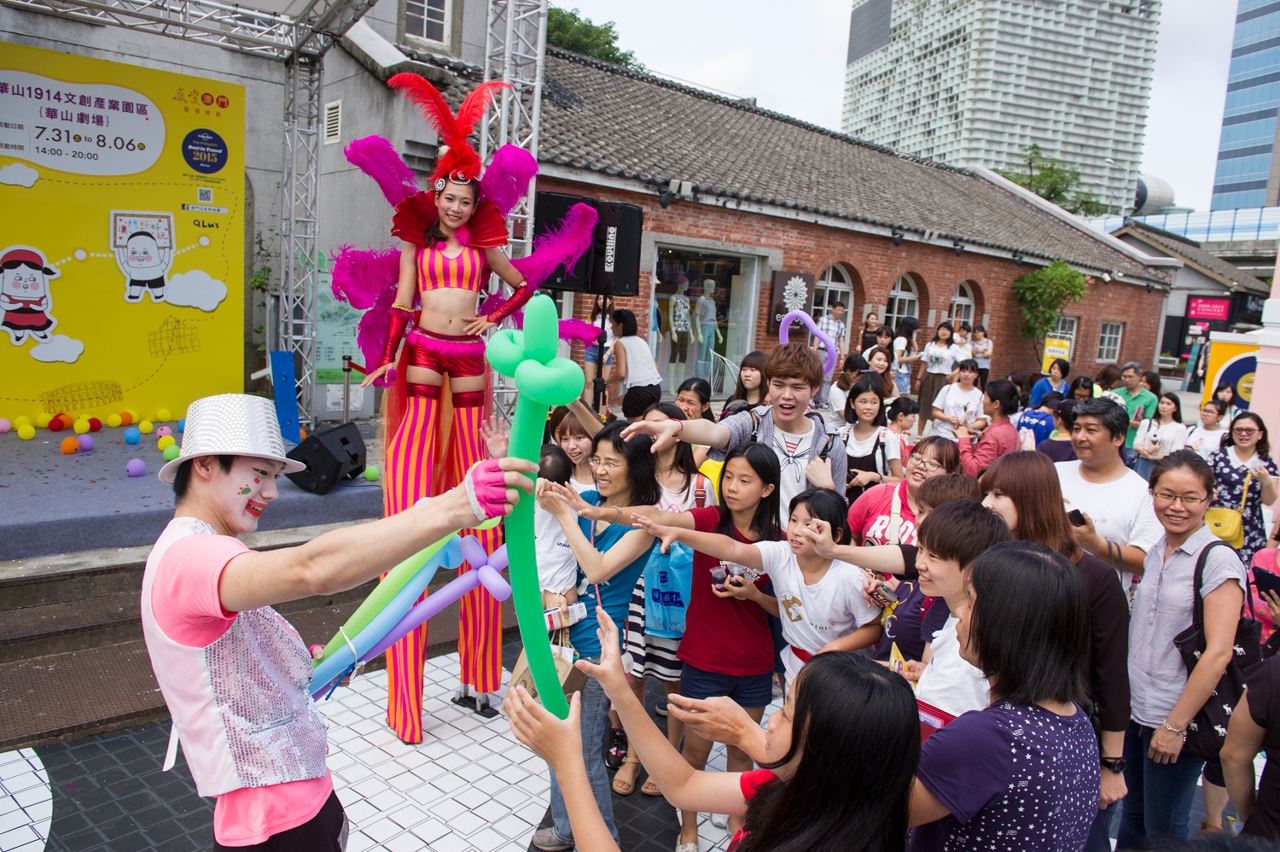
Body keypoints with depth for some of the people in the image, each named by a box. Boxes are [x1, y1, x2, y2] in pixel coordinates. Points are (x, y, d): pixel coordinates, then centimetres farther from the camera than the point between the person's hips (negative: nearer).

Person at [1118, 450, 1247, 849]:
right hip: (1137, 711, 6)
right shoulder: (1156, 554, 6)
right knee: (1132, 819, 18)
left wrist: (1175, 725, -17)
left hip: (1177, 719, -6)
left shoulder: (1218, 560, -14)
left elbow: (1218, 653, -19)